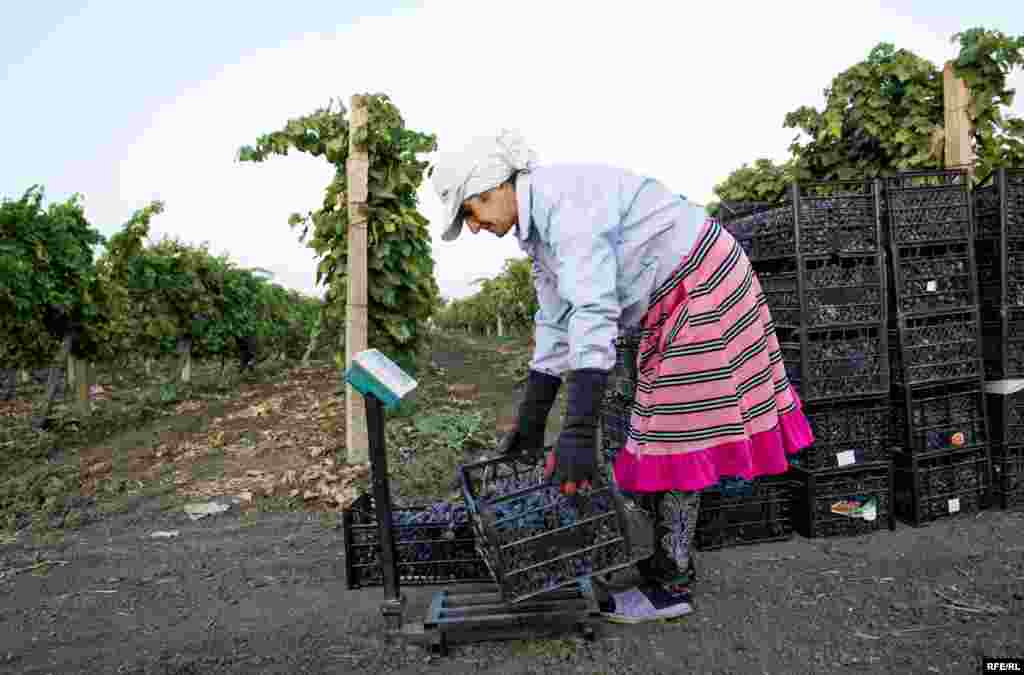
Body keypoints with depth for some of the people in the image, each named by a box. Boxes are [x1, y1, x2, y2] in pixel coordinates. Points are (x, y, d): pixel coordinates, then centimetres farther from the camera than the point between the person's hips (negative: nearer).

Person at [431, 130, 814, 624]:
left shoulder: (565, 198, -24)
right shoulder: (536, 226, 7)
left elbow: (593, 314, -35)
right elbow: (554, 327, 9)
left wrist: (578, 433, -39)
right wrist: (531, 422, 9)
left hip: (702, 288, -10)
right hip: (671, 304, 10)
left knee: (674, 436, -7)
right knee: (663, 432, 11)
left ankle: (669, 585, 4)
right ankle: (668, 560, 23)